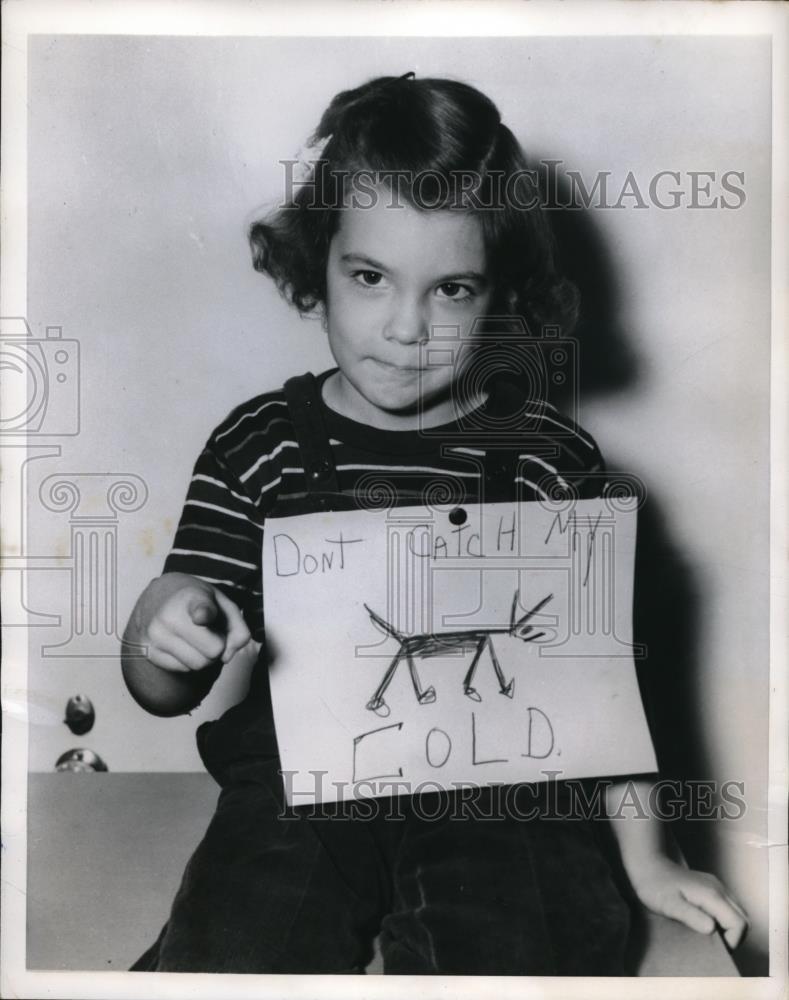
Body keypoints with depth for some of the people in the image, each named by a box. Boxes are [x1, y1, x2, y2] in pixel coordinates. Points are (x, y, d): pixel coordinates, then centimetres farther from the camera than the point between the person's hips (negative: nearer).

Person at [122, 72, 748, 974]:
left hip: (499, 789, 1)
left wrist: (645, 861, 4)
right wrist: (157, 627, -23)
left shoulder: (551, 457, -3)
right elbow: (165, 693, 0)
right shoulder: (258, 446, -4)